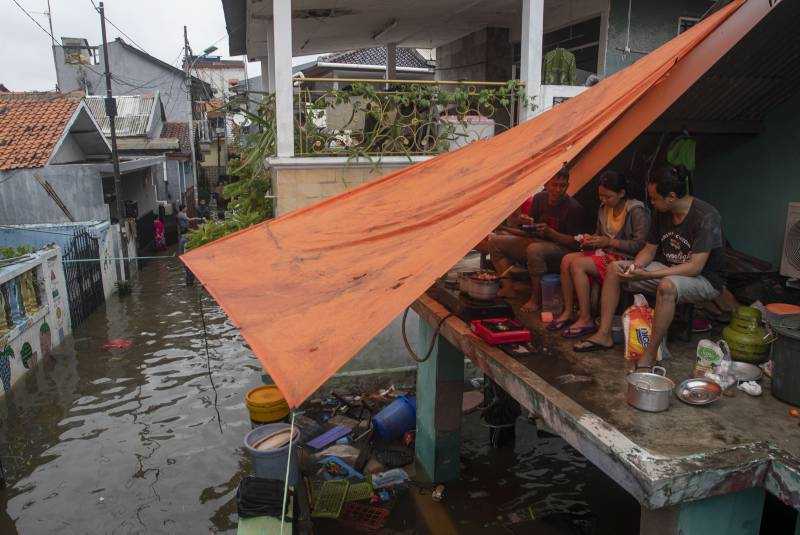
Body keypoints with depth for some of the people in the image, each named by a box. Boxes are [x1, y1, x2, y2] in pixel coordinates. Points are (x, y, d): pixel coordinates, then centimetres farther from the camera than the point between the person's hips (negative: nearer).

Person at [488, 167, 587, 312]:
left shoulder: (573, 208, -15)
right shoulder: (539, 198, 4)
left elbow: (575, 242, -16)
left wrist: (550, 232, -27)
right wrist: (524, 221, -9)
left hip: (561, 250, -7)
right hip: (537, 242, 8)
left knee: (534, 249, -41)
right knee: (495, 241, -1)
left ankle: (536, 299, -22)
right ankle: (507, 287, -6)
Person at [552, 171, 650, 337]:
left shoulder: (636, 211, -13)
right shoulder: (604, 208, 11)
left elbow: (640, 245, -18)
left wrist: (609, 242, -20)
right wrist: (591, 240, 0)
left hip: (625, 259, -8)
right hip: (606, 253, 8)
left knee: (577, 264, -25)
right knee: (567, 259, -13)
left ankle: (586, 320, -19)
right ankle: (568, 312, -7)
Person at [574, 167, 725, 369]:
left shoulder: (706, 217, -23)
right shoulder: (662, 213, -1)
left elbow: (695, 267, -29)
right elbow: (650, 249, 8)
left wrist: (646, 275, -33)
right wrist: (634, 266, -16)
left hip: (704, 279, -8)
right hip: (668, 271, 8)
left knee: (667, 286, -41)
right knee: (614, 269, -4)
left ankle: (650, 356, -32)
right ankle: (604, 335, -5)